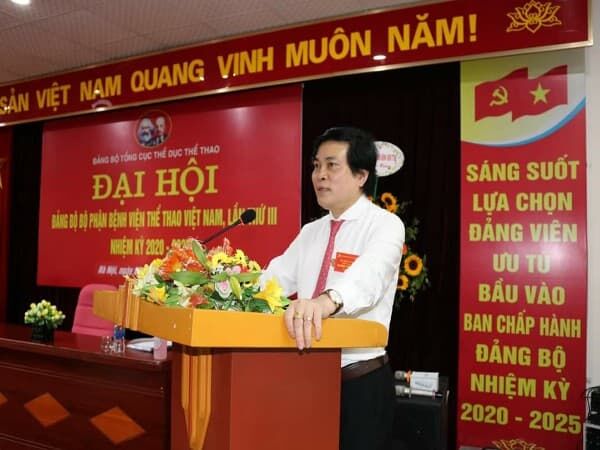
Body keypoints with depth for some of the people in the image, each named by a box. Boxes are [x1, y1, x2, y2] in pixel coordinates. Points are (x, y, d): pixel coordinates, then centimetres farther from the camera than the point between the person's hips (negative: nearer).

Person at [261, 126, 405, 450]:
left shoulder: (385, 225, -11)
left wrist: (327, 301, -51)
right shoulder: (310, 231, 12)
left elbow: (368, 275, -31)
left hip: (361, 380, -6)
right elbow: (274, 278, 5)